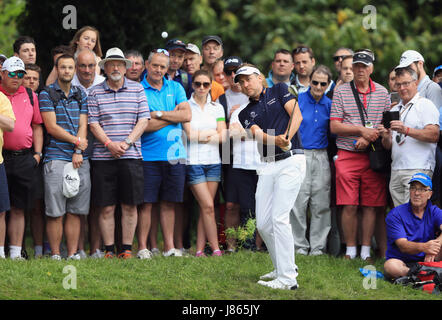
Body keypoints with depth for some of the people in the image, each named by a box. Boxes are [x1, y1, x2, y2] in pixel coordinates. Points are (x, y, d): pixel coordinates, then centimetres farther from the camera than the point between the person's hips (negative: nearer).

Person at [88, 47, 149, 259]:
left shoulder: (137, 89, 8)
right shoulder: (95, 93, 7)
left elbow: (143, 121, 3)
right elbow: (93, 123, 1)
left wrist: (127, 142, -10)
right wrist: (109, 144, -13)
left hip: (131, 156, 0)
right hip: (103, 156, 0)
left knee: (130, 206, 0)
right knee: (106, 207, -1)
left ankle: (127, 249, 6)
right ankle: (109, 250, 5)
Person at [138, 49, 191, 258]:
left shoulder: (175, 88, 12)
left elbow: (187, 115, 0)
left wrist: (159, 114, -8)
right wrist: (173, 116, -6)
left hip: (174, 154, 4)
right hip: (149, 156, -3)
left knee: (169, 203, 8)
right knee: (146, 203, -3)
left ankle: (169, 246, 13)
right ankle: (142, 247, 2)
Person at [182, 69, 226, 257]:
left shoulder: (217, 108, 12)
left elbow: (222, 137, 3)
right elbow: (190, 134, -9)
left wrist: (200, 136, -6)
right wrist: (212, 132, -2)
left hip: (213, 161, 4)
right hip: (193, 162, -4)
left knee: (206, 208, 1)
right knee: (208, 206, -10)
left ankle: (200, 250, 4)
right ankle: (215, 249, -7)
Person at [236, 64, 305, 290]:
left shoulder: (279, 91, 8)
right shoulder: (246, 113, 15)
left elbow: (296, 115, -5)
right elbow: (258, 134, -4)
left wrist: (287, 138, -23)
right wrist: (276, 140, -26)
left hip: (291, 160, -6)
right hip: (268, 165, 6)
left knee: (279, 217, -16)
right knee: (263, 223, 3)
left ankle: (287, 278, -16)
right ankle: (284, 267, 23)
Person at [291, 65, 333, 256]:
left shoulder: (329, 105, 10)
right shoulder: (298, 101, 0)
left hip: (321, 157, 3)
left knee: (321, 204, 2)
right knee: (298, 203, -4)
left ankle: (318, 246, 8)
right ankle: (300, 245, 3)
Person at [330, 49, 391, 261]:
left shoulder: (382, 92, 11)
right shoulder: (341, 91, 6)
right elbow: (334, 126, 0)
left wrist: (369, 138, -9)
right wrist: (361, 130, -10)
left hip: (373, 155, 1)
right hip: (347, 155, -1)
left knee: (371, 205, 1)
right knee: (349, 206, -5)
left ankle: (366, 250, 7)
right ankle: (350, 250, 4)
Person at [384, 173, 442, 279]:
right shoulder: (395, 214, -4)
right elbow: (402, 246, -17)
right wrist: (423, 247, -38)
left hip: (426, 260, 2)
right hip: (402, 261, -2)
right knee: (390, 266, -37)